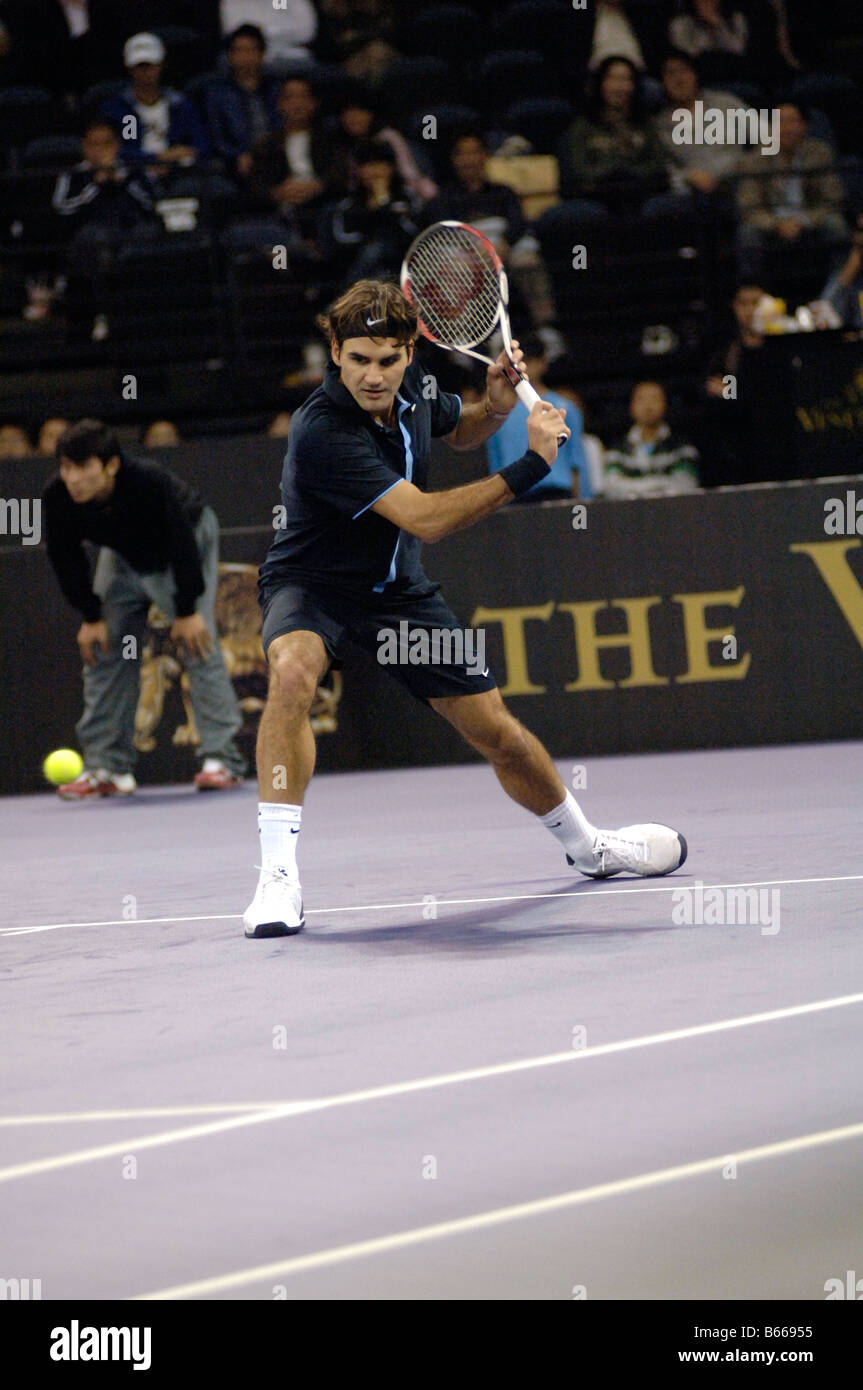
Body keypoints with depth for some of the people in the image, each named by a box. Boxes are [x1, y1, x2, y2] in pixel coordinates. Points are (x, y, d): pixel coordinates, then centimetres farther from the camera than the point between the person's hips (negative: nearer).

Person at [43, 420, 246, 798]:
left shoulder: (151, 483, -41)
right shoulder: (56, 498, -29)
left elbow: (184, 547, -29)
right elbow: (66, 559, -11)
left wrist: (187, 610, -23)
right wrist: (91, 617, -9)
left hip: (190, 537, -5)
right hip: (123, 556, 5)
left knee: (197, 641, -17)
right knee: (102, 651, -2)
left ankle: (221, 758, -16)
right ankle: (107, 767, 2)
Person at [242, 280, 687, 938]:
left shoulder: (413, 385, -9)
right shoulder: (323, 433, -32)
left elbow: (459, 430, 16)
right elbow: (425, 519, -33)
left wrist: (497, 405, -7)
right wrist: (530, 465, -31)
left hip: (396, 588, 6)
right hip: (312, 585, -6)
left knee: (499, 732, 8)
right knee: (293, 669, -39)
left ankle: (586, 844, 36)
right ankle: (279, 876, -35)